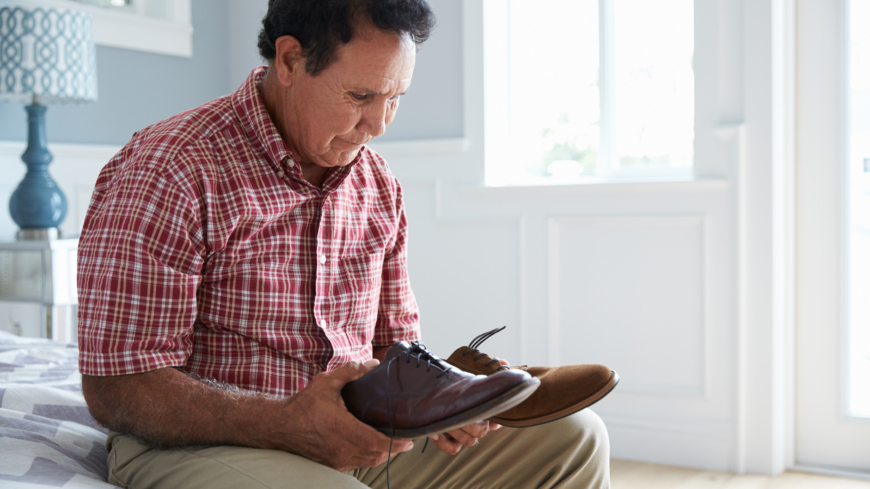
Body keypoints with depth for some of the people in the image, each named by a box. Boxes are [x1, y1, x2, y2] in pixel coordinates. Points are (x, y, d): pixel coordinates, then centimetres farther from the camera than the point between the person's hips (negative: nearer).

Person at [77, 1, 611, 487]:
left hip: (353, 440, 7)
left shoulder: (378, 184, 9)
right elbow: (117, 390, -17)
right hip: (200, 443, -6)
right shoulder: (164, 172, -15)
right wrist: (291, 424, -29)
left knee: (572, 436, -4)